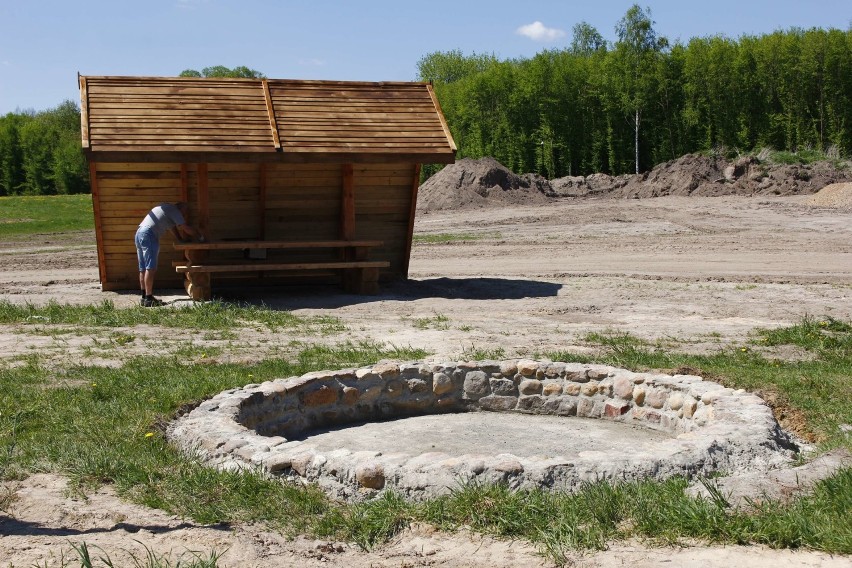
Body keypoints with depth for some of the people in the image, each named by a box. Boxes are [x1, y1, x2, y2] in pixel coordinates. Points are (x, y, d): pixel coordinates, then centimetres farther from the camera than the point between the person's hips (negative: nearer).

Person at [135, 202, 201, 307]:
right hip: (148, 235, -10)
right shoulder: (174, 210, 1)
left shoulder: (167, 209, 29)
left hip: (139, 233, 10)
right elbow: (185, 228, 0)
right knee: (151, 268, -11)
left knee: (143, 269, 9)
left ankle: (144, 297, 11)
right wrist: (199, 236, 12)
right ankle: (148, 299, -14)